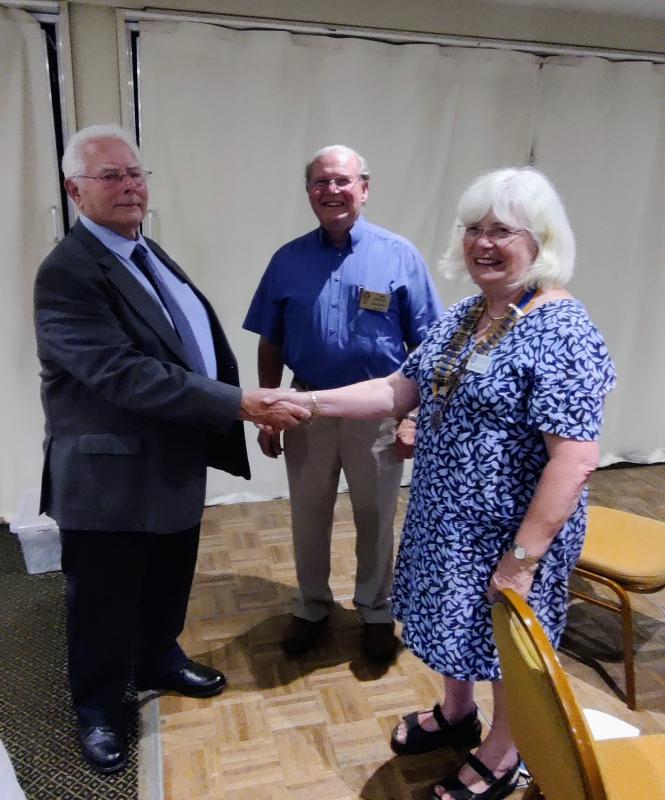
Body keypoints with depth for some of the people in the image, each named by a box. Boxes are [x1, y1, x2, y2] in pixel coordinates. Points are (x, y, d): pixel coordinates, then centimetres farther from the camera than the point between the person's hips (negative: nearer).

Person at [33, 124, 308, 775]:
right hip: (112, 475, -8)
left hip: (175, 462, 8)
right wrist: (240, 404, -32)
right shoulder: (67, 273, -21)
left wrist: (236, 405, 9)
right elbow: (126, 375, -30)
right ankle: (98, 708, 38)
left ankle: (159, 661, 51)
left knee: (168, 582, 25)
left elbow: (199, 339, 15)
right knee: (104, 601, 14)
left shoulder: (147, 253, 8)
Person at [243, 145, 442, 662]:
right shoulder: (288, 260, 2)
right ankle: (313, 606, 38)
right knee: (309, 517, 16)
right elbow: (270, 344, 6)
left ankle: (377, 611, 36)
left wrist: (415, 415, -7)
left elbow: (424, 345, -4)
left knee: (375, 519, 14)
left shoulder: (399, 256, -5)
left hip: (377, 412, -2)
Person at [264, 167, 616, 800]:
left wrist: (522, 557, -24)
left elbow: (574, 460, -26)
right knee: (457, 620, 25)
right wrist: (308, 402, -6)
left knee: (507, 640, 15)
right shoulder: (463, 315, 2)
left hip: (510, 528, -7)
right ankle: (455, 715, 53)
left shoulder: (561, 331, -23)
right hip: (446, 515, 7)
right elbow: (400, 391, 3)